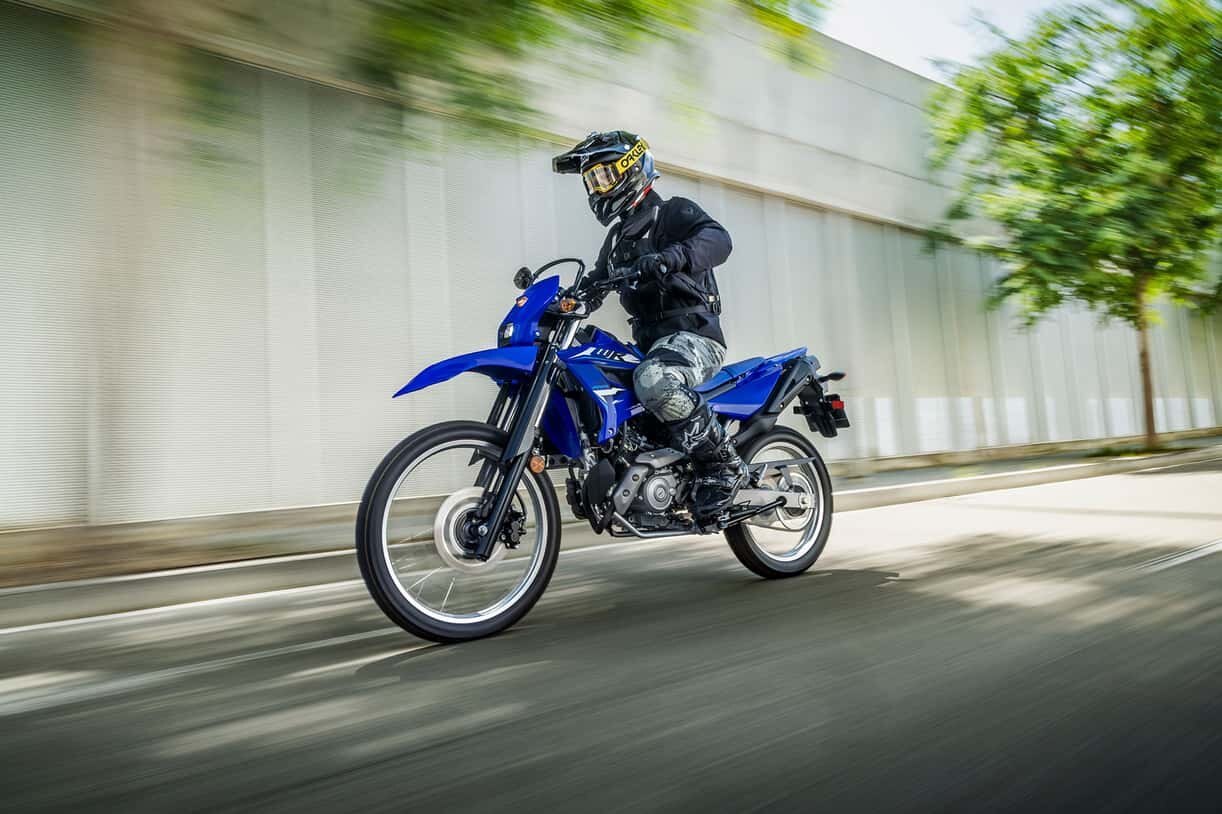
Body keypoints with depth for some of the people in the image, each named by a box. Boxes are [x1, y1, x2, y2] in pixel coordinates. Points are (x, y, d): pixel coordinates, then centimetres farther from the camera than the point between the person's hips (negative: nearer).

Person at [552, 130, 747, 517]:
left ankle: (724, 465, -23)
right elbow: (593, 286, 30)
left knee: (654, 380, -39)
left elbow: (718, 239, -21)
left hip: (693, 332, -8)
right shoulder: (617, 237, 25)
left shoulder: (673, 212, 0)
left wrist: (671, 257, -40)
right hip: (650, 341, 9)